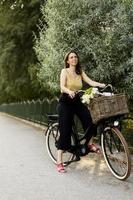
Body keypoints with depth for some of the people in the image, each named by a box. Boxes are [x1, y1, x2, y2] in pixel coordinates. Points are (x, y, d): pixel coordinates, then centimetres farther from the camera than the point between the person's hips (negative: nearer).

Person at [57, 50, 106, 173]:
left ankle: (89, 143, 1)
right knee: (65, 130, -9)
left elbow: (90, 82, -5)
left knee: (88, 118, -24)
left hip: (77, 101, 4)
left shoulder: (80, 72, 10)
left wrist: (103, 85, -23)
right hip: (65, 102, -4)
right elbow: (62, 86, -18)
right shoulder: (65, 71, -4)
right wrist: (69, 91, -40)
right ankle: (59, 161, -2)